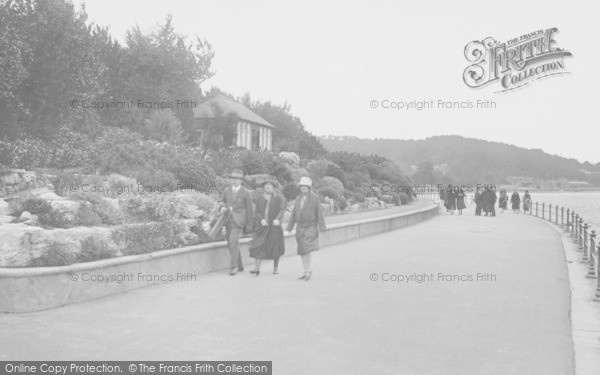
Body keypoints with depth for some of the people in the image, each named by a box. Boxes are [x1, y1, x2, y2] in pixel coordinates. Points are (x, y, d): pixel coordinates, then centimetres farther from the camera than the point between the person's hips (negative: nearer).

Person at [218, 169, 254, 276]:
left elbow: (249, 210, 1)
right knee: (231, 244, 7)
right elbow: (222, 201, 22)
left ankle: (233, 266, -16)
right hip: (228, 221, 5)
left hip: (239, 222, -5)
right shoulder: (227, 191, 8)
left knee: (233, 240, -24)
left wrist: (249, 225, 1)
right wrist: (223, 206, -3)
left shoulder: (245, 193, -3)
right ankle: (240, 266, 22)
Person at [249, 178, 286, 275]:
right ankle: (257, 268, -11)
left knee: (275, 247, 6)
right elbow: (257, 212, 6)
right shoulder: (260, 199, 11)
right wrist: (261, 220, -15)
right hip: (262, 227, 2)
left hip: (275, 226, -2)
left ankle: (276, 267, 27)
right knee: (258, 245, -10)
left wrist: (277, 219, -31)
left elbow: (282, 210, -12)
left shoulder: (279, 198, 0)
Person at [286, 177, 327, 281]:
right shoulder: (298, 198, 8)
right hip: (300, 228, 5)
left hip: (311, 227, -5)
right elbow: (294, 213, 11)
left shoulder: (314, 198, -7)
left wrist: (322, 227, -14)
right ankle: (307, 271, 17)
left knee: (307, 249, -14)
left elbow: (319, 212, -9)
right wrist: (290, 226, 9)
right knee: (302, 251, 6)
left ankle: (308, 271, -3)